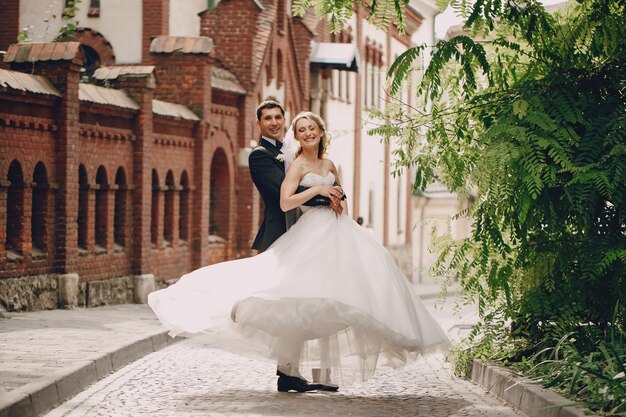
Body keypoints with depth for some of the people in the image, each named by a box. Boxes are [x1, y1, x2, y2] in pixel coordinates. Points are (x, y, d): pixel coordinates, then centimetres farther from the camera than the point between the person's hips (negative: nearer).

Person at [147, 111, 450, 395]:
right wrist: (317, 190, -16)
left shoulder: (329, 165, 17)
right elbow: (285, 203, -18)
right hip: (314, 232, -7)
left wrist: (342, 204, 12)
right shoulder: (298, 166, -5)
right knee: (321, 288, -20)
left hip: (338, 229, 7)